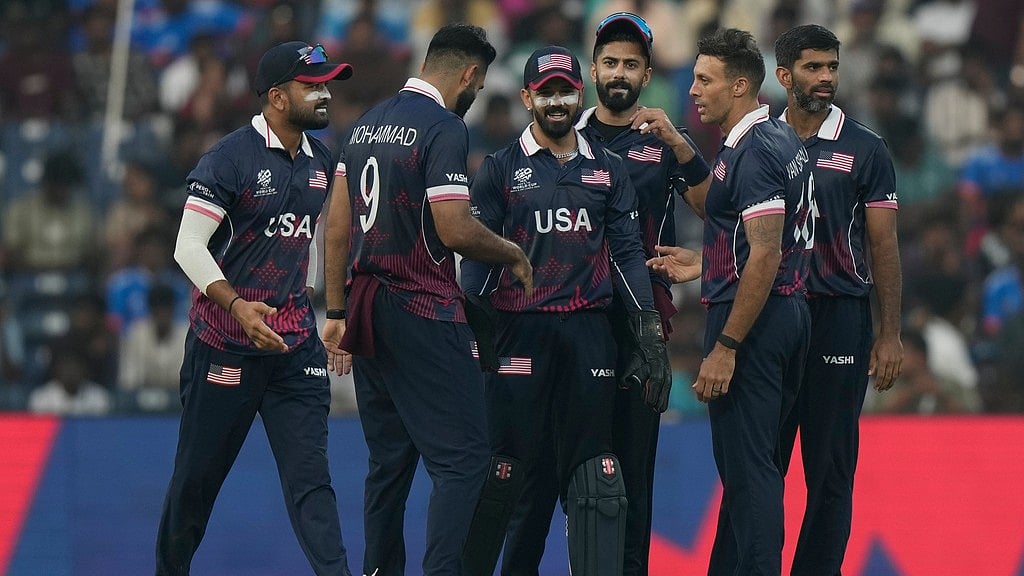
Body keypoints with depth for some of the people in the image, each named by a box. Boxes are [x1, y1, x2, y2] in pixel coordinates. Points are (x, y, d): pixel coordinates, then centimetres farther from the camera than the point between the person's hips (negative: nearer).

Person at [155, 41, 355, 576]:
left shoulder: (320, 160, 9)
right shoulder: (231, 157, -12)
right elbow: (188, 246, -16)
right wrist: (238, 306, -28)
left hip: (296, 346, 5)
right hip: (224, 345, -5)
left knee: (310, 474, -4)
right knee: (198, 474, 5)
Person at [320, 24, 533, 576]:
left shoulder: (367, 122, 13)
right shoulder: (444, 129, -12)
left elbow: (336, 227, 14)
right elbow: (455, 230, -19)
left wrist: (337, 313, 18)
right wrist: (513, 255, -1)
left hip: (367, 311, 8)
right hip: (424, 313, -8)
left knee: (389, 459, 15)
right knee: (462, 455, -8)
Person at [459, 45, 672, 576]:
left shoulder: (608, 169, 13)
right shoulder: (502, 169, 6)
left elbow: (627, 253, 10)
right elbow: (477, 257, 2)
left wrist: (649, 335, 2)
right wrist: (469, 335, -7)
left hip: (589, 333, 3)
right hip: (519, 330, -3)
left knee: (592, 468, 1)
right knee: (510, 464, -5)